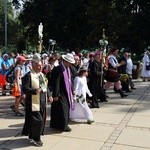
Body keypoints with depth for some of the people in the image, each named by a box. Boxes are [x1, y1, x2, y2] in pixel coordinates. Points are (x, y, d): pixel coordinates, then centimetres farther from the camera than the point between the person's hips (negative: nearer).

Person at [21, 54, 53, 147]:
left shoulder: (41, 74, 12)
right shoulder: (28, 76, -15)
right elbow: (24, 89, -21)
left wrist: (49, 95, 7)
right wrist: (35, 91, -35)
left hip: (43, 102, 9)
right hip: (34, 103, -9)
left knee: (42, 120, 14)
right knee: (37, 120, -7)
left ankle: (33, 135, 31)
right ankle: (35, 138, 12)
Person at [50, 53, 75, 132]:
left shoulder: (68, 69, 8)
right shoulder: (57, 70, -19)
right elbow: (55, 83, -20)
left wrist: (72, 90, 14)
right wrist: (55, 95, -19)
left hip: (67, 93, 9)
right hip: (61, 94, -9)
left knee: (66, 109, 15)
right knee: (62, 110, -2)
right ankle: (62, 126, 12)